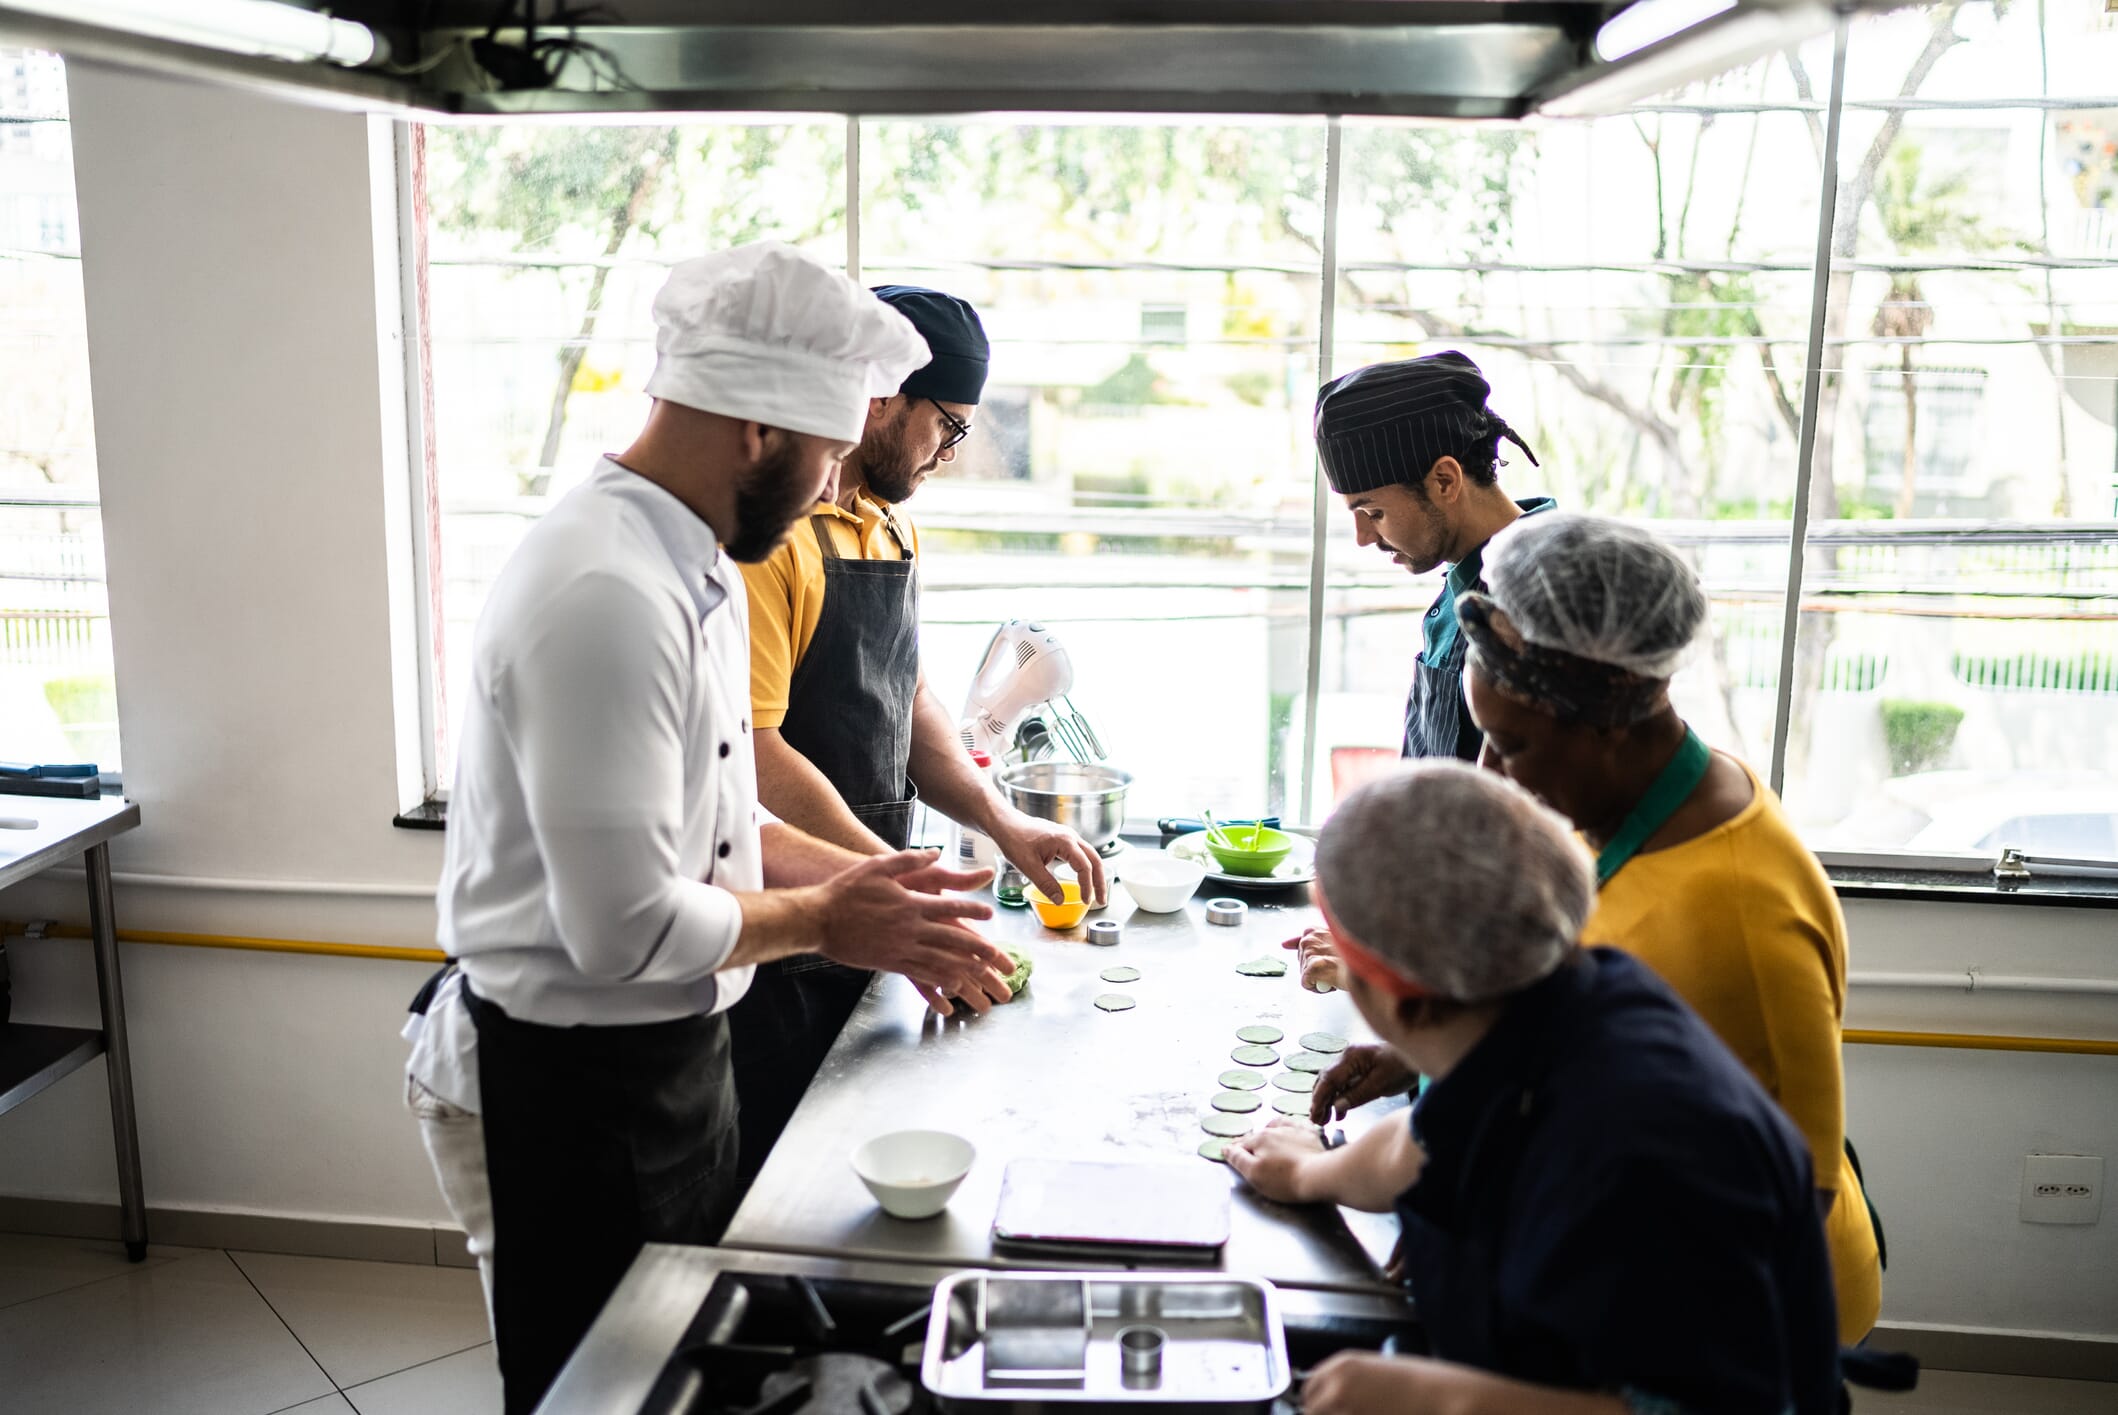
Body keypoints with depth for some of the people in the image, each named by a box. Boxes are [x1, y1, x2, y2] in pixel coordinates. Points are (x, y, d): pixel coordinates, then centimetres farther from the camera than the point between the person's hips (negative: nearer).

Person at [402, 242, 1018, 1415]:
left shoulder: (695, 568, 5)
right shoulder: (604, 596, -29)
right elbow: (626, 928, -29)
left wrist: (861, 881, 3)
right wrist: (821, 919, -14)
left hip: (671, 1054, 10)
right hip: (575, 1086, -10)